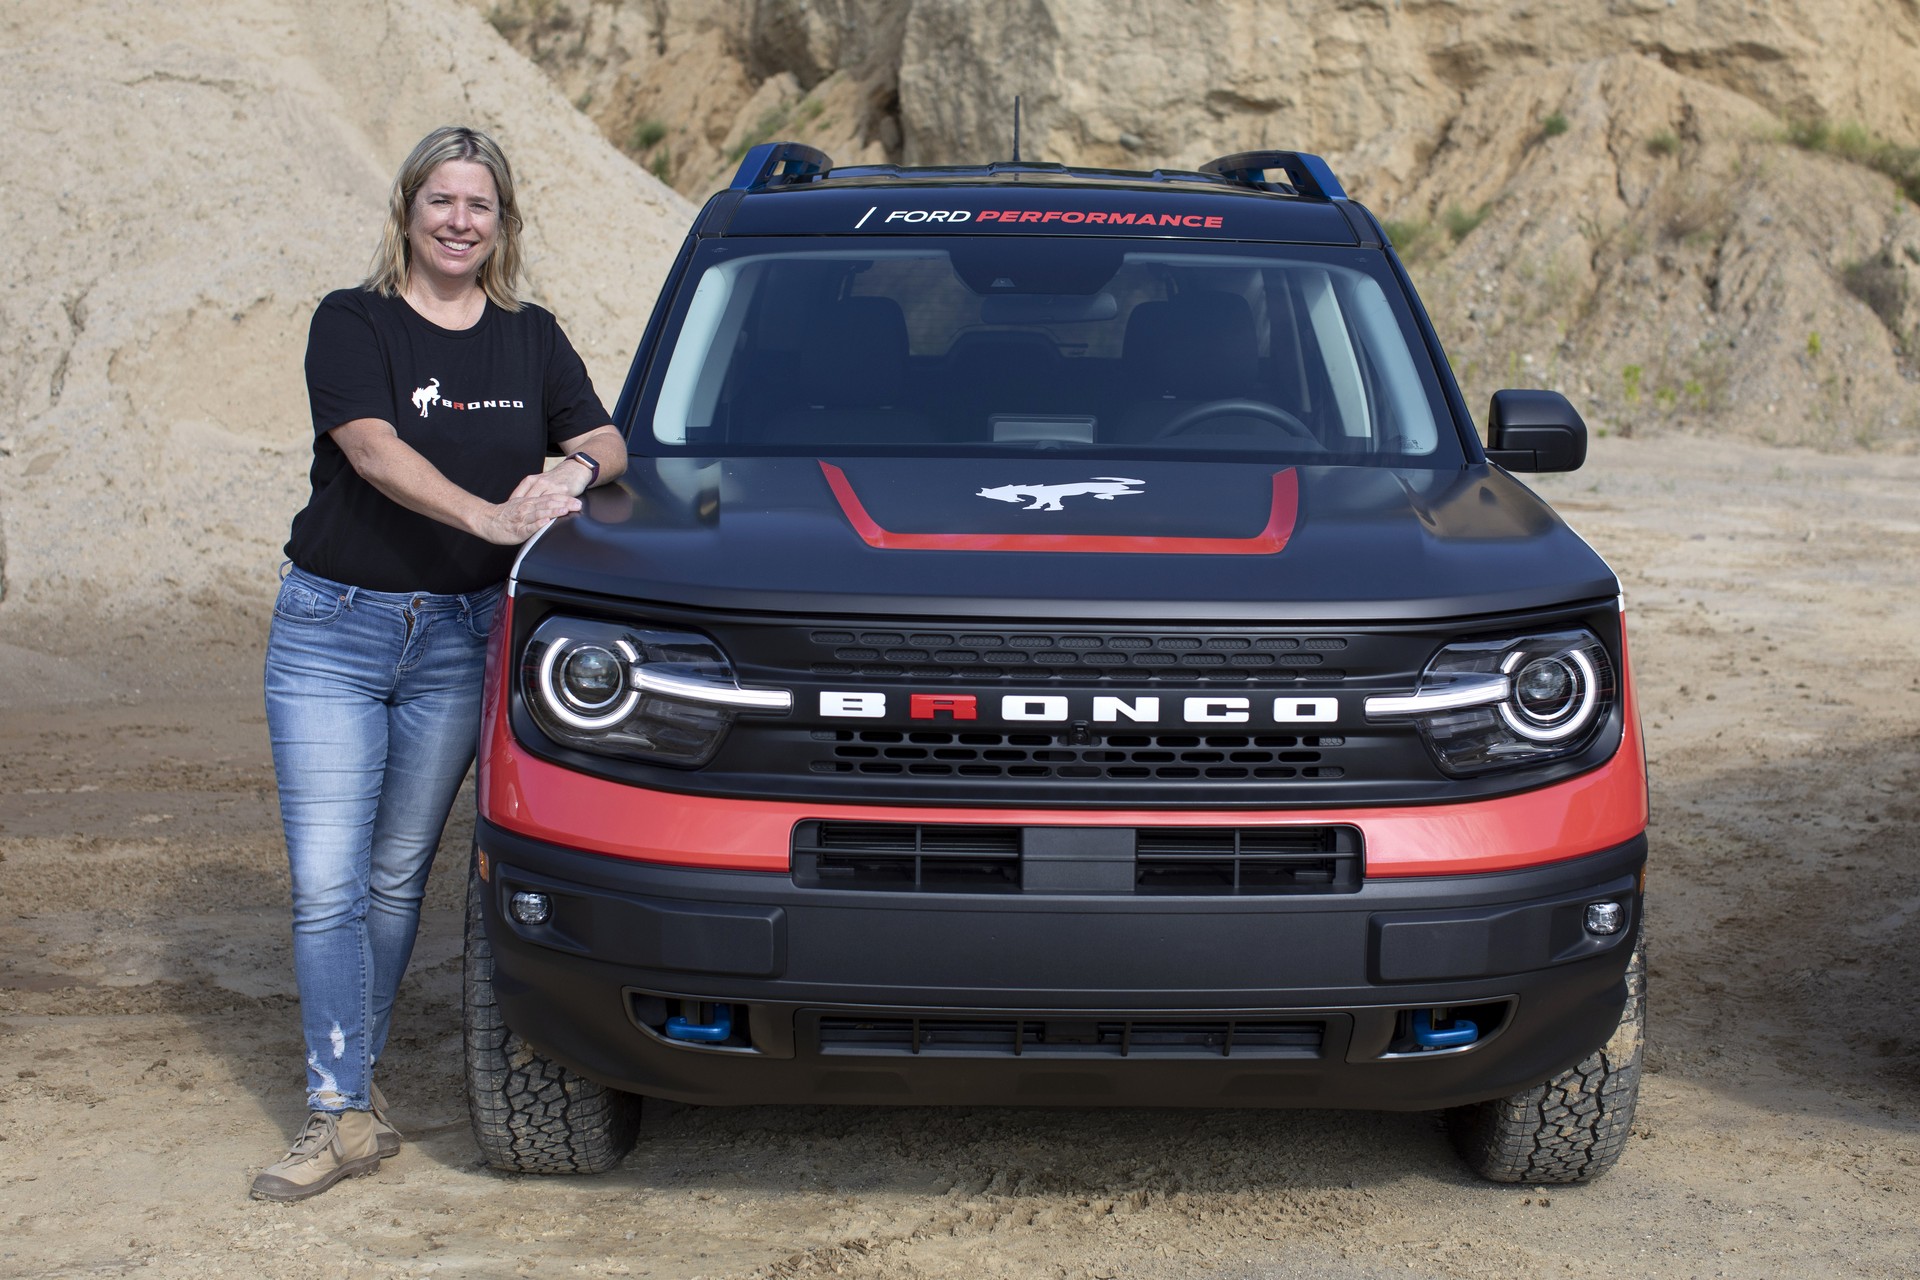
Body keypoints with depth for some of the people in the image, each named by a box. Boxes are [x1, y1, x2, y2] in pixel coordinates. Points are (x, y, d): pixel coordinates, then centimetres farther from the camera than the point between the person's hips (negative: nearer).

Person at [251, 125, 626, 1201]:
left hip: (461, 636, 3)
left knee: (398, 877, 10)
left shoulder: (532, 339, 11)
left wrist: (571, 471, -20)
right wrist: (487, 516, -32)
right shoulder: (352, 323, -2)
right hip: (332, 627, -3)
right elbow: (374, 449, -17)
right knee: (327, 883, -5)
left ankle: (355, 1069, 25)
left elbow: (606, 441, 4)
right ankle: (345, 1114, 0)